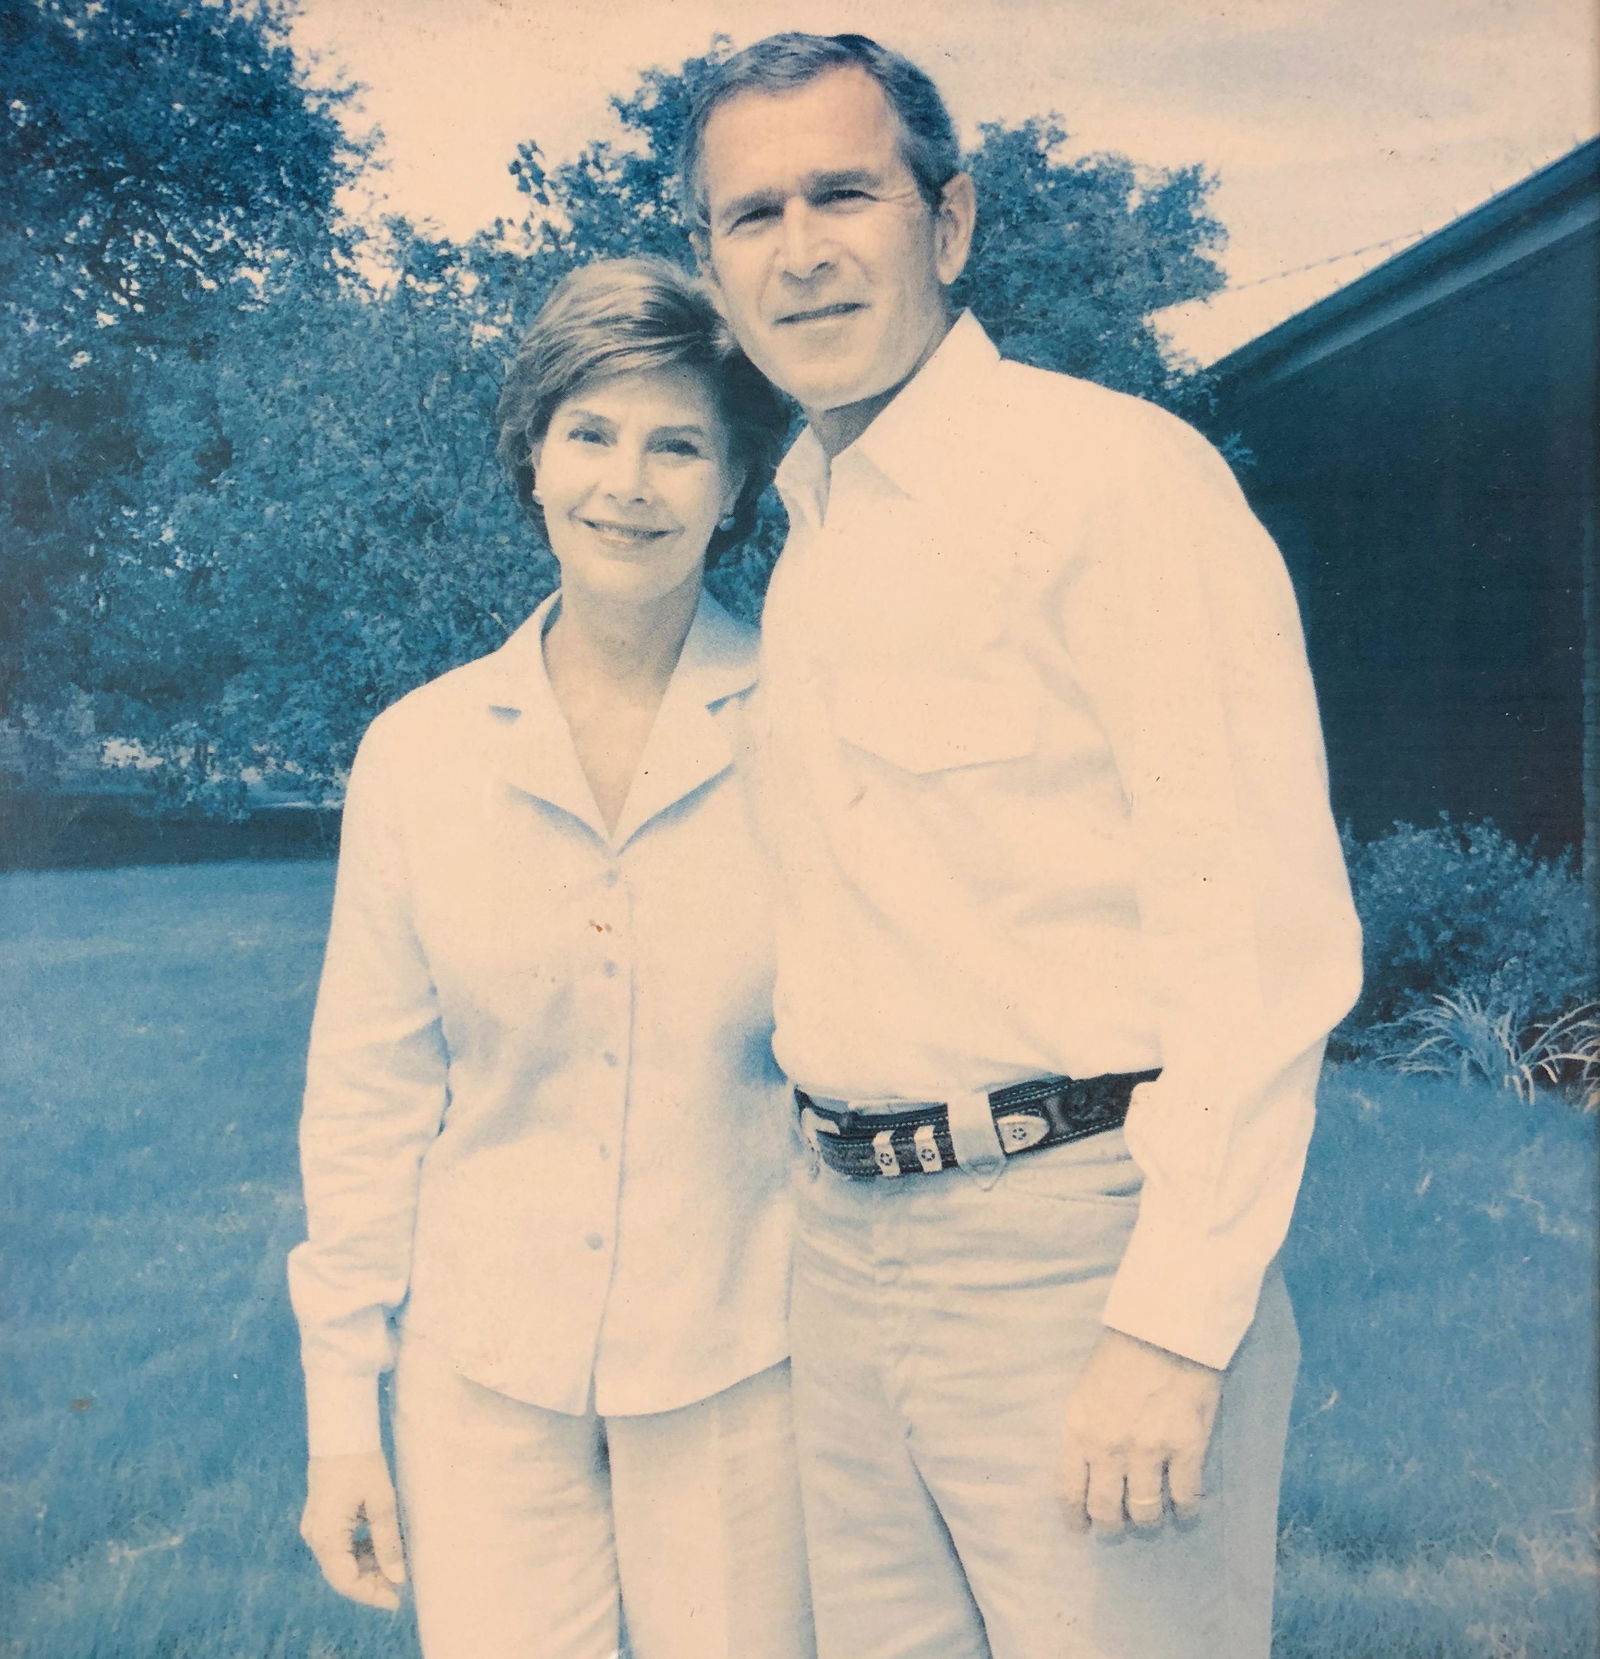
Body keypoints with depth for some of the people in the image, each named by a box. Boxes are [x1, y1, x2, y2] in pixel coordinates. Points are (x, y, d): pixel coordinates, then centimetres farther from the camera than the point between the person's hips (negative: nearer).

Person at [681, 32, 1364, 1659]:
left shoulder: (1115, 474, -10)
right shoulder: (806, 536, 13)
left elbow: (1264, 927, -16)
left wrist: (1175, 1325, -18)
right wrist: (836, 1189, 12)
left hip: (1078, 1244, -7)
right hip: (848, 1246, 7)